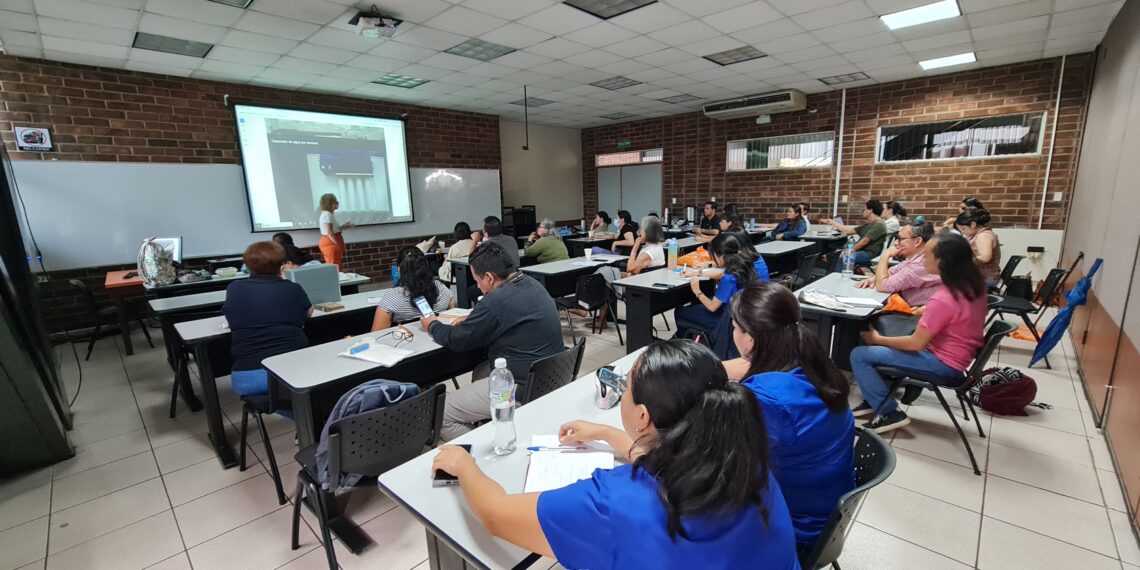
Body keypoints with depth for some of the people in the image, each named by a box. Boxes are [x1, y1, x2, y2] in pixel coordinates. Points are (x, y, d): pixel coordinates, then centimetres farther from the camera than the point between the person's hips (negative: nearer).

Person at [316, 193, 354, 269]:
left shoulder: (328, 214, 16)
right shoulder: (327, 214, -15)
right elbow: (329, 233, -21)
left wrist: (346, 226, 16)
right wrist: (338, 245, -20)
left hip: (331, 243, 11)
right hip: (331, 243, -11)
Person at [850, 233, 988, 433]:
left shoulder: (943, 299, -30)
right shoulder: (974, 284, -3)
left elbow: (916, 344, -22)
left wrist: (877, 339, -10)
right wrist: (927, 313, 8)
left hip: (943, 363, -9)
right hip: (958, 355, 9)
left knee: (859, 355, -12)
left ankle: (890, 413, -1)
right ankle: (875, 399, 21)